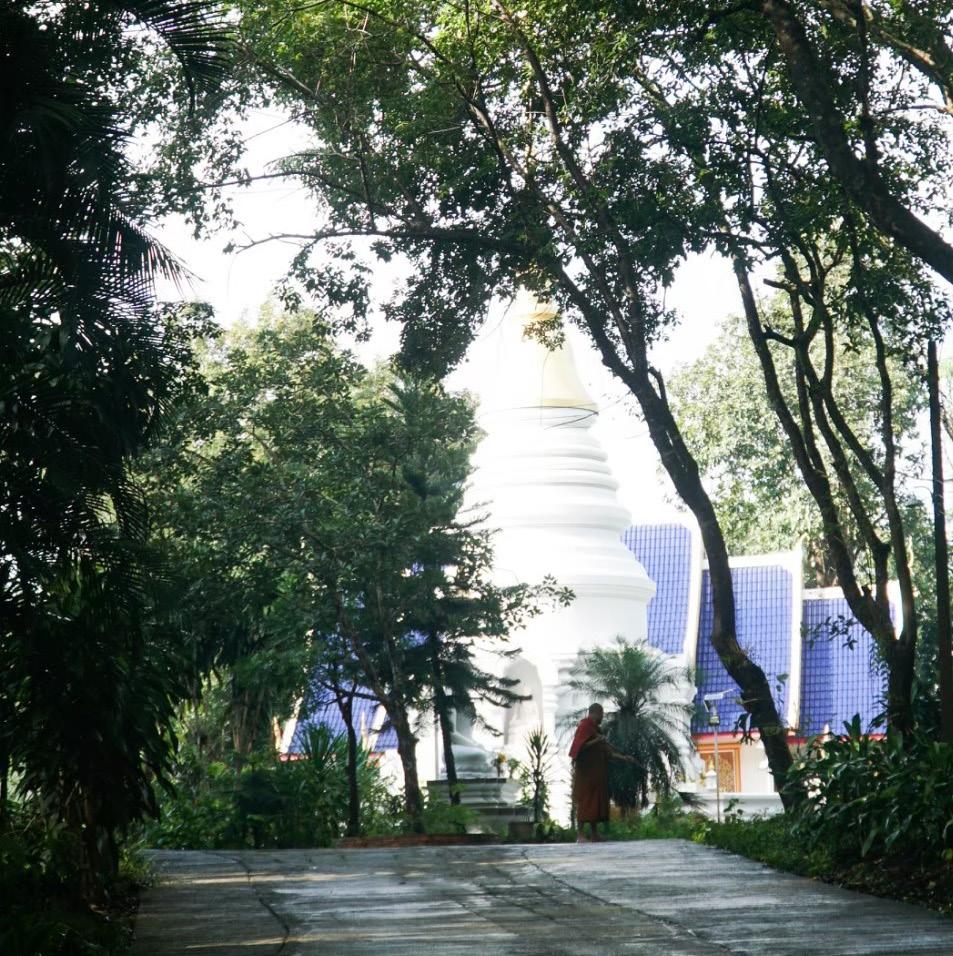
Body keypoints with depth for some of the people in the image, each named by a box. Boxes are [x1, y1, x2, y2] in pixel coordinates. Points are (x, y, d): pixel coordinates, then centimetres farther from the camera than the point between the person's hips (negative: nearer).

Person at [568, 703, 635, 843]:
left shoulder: (595, 729, 20)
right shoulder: (585, 726, -8)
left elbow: (606, 752, 23)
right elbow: (580, 746, -20)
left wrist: (624, 758, 18)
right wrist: (597, 740, -21)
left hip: (597, 773, 9)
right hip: (586, 772, -9)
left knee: (597, 802, 7)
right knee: (584, 801, -11)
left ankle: (594, 833, 11)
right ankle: (581, 835, -13)